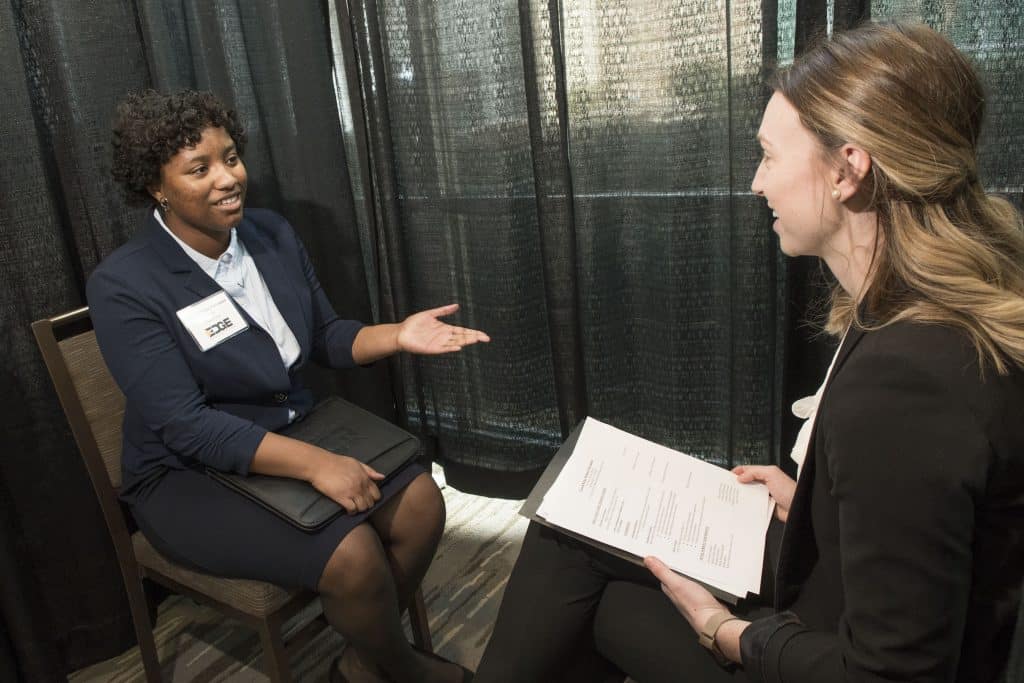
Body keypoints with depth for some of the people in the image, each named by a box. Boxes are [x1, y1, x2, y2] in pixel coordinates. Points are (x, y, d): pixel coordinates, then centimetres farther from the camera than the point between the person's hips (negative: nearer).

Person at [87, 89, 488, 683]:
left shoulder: (273, 234, 0)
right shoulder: (124, 286, -19)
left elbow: (327, 337, 8)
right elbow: (185, 425, -25)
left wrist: (398, 335, -12)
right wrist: (314, 463, -33)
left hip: (295, 427, 6)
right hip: (189, 474, -6)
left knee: (421, 501, -13)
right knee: (353, 555, -25)